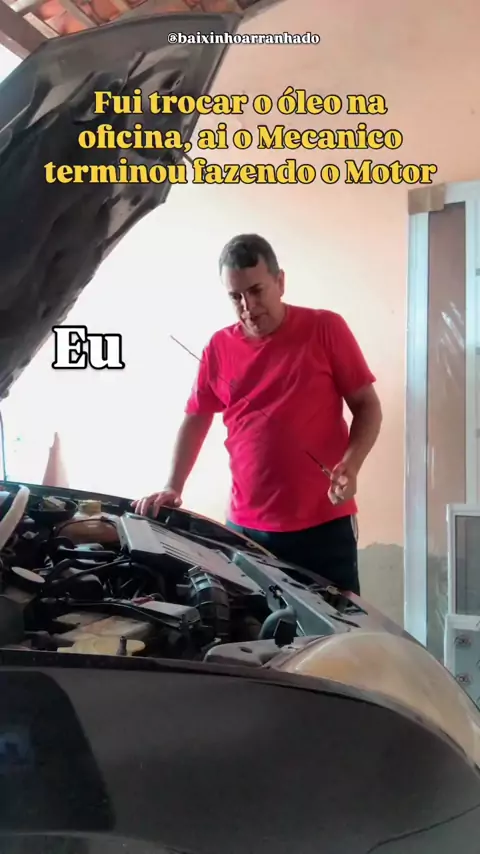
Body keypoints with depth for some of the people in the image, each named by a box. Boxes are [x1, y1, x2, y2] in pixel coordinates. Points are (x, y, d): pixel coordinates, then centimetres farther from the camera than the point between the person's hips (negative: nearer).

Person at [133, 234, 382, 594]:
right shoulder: (219, 348, 5)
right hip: (246, 527, 3)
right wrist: (173, 488, 4)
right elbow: (196, 419, 14)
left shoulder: (326, 329, -4)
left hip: (323, 524, -2)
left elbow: (368, 406, 0)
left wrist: (350, 466, -16)